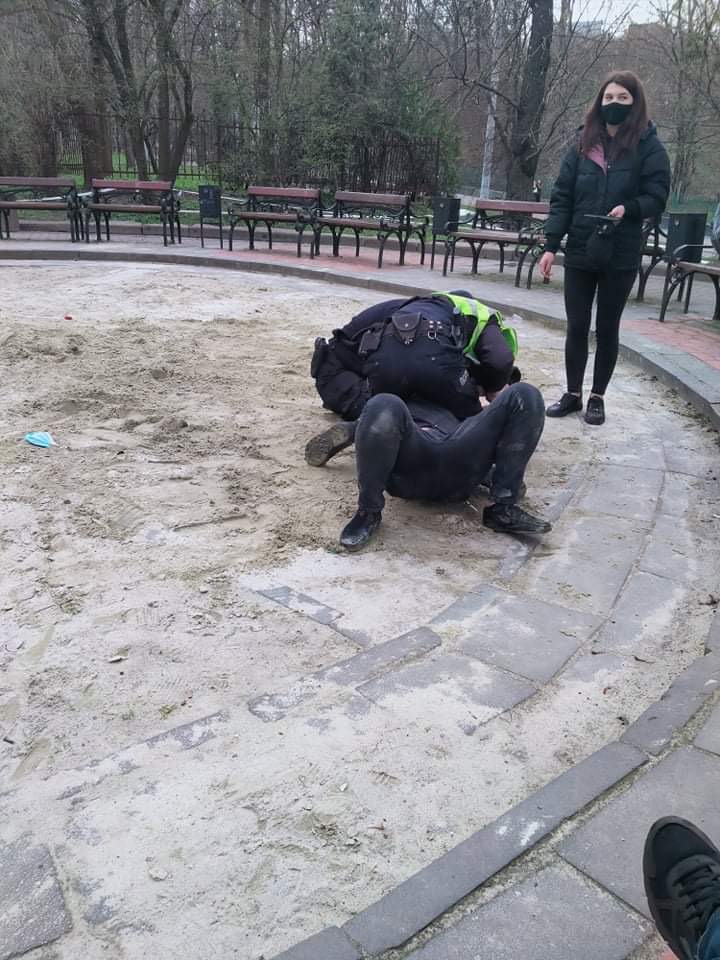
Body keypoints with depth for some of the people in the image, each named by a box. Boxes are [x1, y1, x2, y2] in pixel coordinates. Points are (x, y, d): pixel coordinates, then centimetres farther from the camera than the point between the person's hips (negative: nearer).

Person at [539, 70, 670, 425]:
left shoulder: (649, 148, -2)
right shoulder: (582, 146, 6)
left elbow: (657, 198, -3)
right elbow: (561, 197, 4)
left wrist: (628, 208, -24)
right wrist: (551, 245, -5)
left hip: (620, 256, -2)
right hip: (579, 252, 2)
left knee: (607, 328, 7)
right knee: (576, 326, 7)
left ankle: (597, 397, 18)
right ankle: (573, 393, 20)